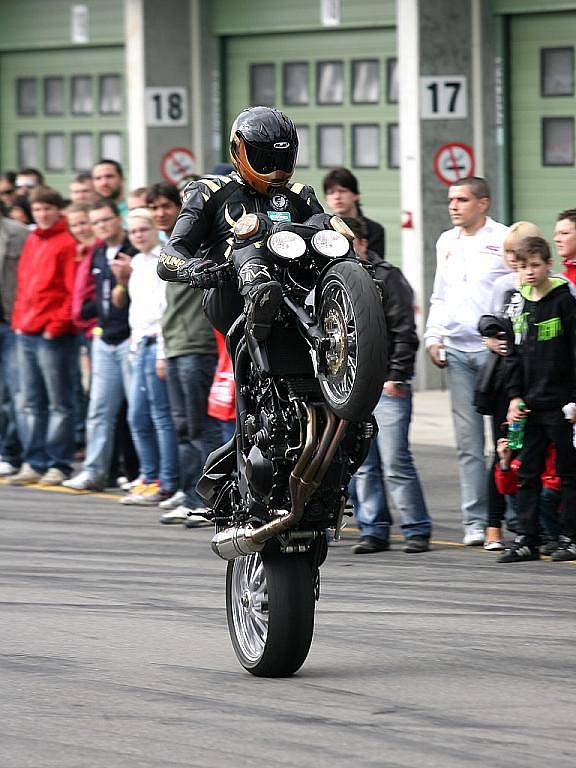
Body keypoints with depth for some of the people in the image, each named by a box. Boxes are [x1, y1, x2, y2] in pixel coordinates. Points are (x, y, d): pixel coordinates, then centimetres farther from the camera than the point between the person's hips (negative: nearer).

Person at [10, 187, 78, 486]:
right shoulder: (31, 241, 16)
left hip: (53, 335, -8)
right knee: (31, 403, 10)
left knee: (59, 403, -2)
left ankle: (59, 465, 1)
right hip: (26, 332, 8)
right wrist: (18, 318, 11)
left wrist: (57, 325, -15)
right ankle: (33, 464, 14)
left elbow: (73, 290, -12)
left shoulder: (67, 243, -7)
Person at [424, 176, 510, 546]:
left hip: (494, 349, -5)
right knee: (468, 440, 3)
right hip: (456, 351, 5)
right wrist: (433, 337, 12)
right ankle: (476, 521, 5)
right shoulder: (446, 242, 17)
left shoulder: (504, 239, -2)